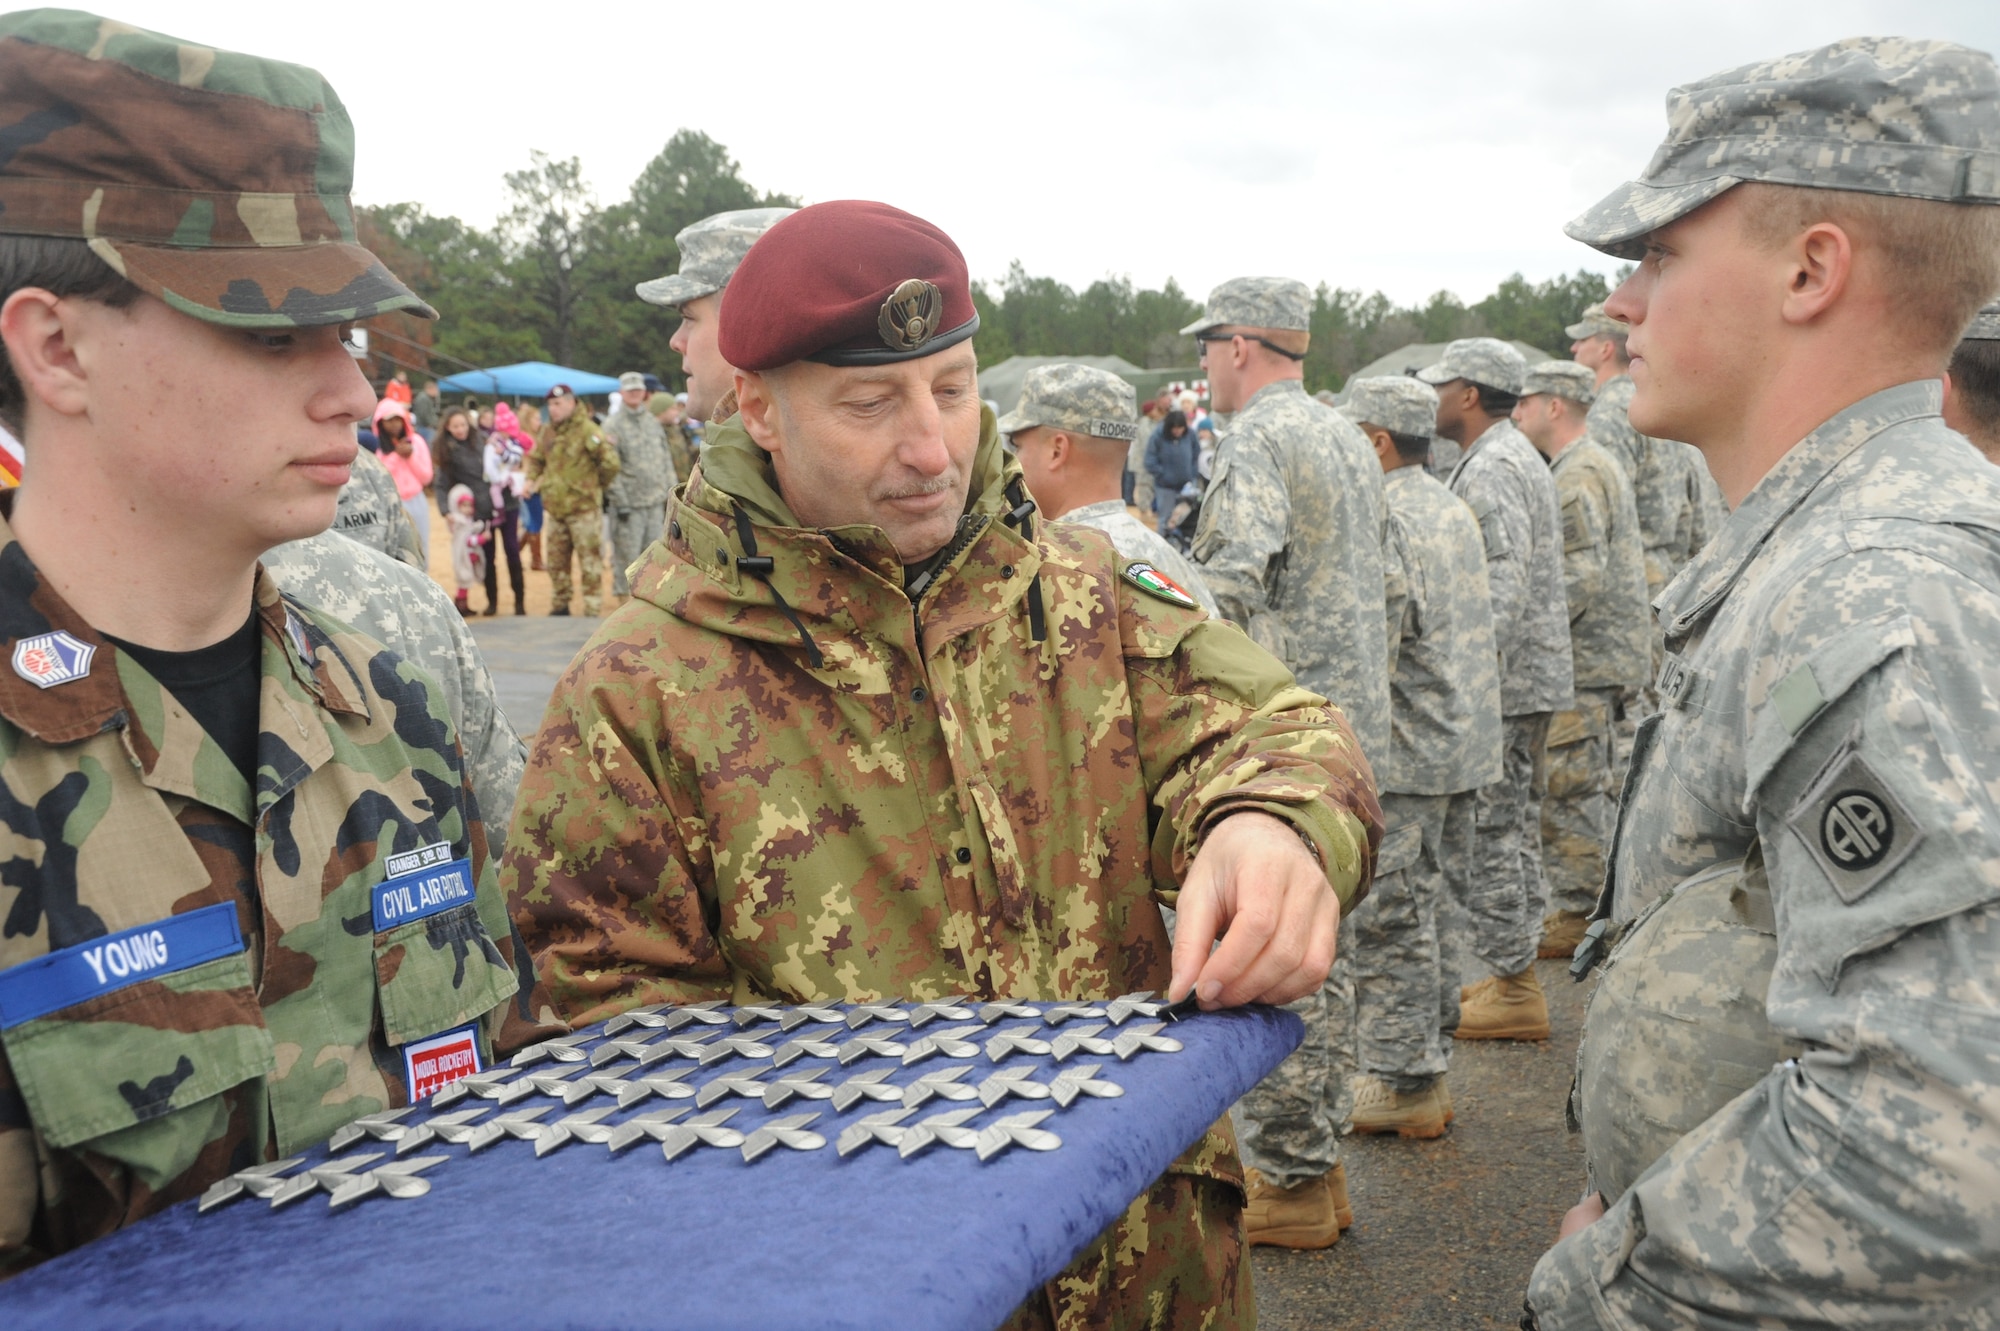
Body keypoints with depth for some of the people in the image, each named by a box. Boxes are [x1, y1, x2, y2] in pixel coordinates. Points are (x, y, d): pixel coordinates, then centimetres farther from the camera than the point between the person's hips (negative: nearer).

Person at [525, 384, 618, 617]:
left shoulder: (586, 429, -13)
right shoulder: (548, 431, 11)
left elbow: (610, 462, -16)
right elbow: (536, 458, 28)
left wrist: (596, 485, -2)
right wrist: (531, 479, 10)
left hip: (583, 508, -7)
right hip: (555, 507, 8)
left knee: (590, 560, -3)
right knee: (556, 561, 14)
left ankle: (592, 609, 0)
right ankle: (559, 605, 26)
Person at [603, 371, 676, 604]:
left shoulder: (653, 422, 14)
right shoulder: (613, 426, -4)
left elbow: (666, 460, 17)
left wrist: (671, 493, 10)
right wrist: (620, 501, -14)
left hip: (656, 501, 5)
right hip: (629, 504, -5)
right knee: (627, 555, -3)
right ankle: (625, 600, 3)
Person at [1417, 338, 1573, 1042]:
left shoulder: (1490, 469, -16)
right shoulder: (1517, 455, 18)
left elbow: (1504, 583, -26)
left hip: (1501, 684, -11)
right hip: (1530, 676, 11)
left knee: (1485, 833, -5)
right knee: (1515, 828, 16)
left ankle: (1513, 989, 1)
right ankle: (1515, 976, 25)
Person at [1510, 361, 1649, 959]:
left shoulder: (1577, 475, -15)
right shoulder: (1601, 464, 19)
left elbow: (1583, 577, -23)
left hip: (1585, 660, -11)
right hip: (1611, 655, 11)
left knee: (1568, 788, -7)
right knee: (1596, 786, 15)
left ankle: (1574, 913, -2)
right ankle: (1605, 904, 23)